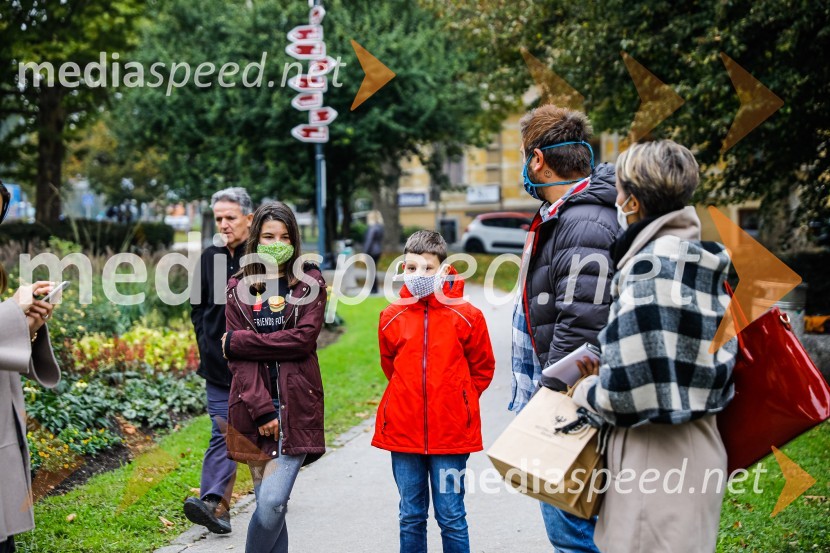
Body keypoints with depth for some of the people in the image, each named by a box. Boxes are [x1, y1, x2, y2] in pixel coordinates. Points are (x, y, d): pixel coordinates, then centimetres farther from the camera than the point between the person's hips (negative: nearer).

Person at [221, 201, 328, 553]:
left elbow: (303, 338, -10)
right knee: (267, 504, 4)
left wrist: (238, 341, -7)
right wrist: (261, 409, -10)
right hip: (253, 406, 2)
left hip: (296, 406, -2)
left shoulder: (310, 282, 5)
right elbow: (236, 360, 2)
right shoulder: (239, 288, 10)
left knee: (273, 502, -14)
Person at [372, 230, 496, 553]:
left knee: (451, 517, 4)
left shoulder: (466, 316, -4)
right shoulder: (392, 317, 2)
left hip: (451, 432, -2)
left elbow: (483, 368, 8)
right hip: (403, 430, 2)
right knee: (411, 517, 11)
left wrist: (458, 402, 9)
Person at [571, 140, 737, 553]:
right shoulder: (707, 266, 9)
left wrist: (587, 391, -2)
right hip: (700, 449, 9)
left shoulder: (648, 266, -18)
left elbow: (627, 388, -22)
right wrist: (607, 374, 17)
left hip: (655, 453, -9)